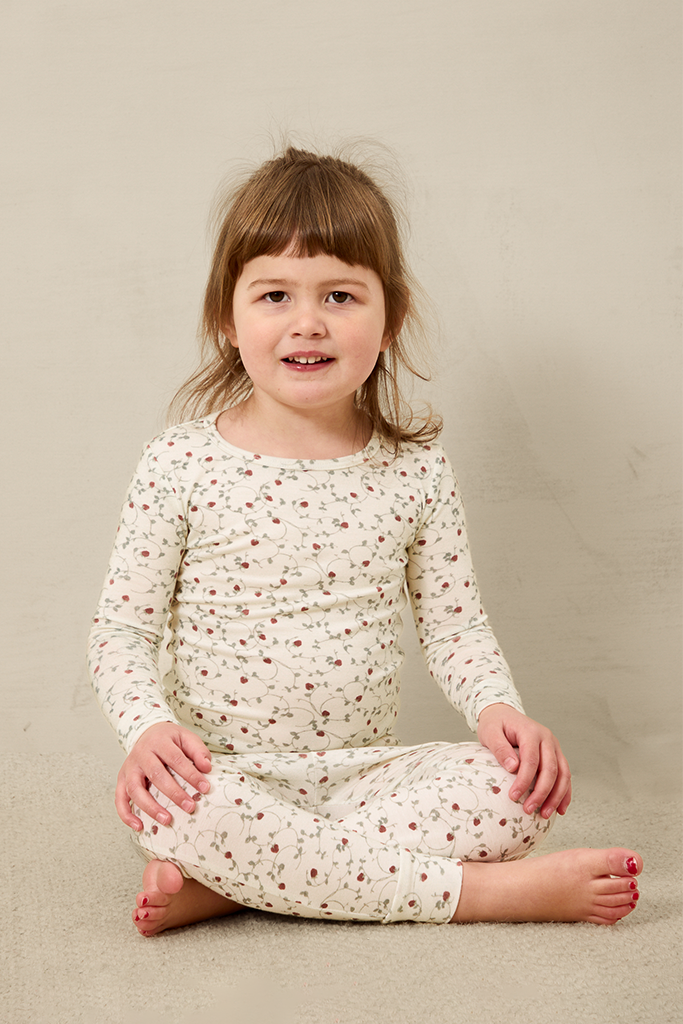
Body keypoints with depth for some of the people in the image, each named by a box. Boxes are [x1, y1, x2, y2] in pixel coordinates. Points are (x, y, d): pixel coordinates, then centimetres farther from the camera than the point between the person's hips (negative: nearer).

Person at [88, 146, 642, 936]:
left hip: (364, 773, 2)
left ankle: (233, 882, -20)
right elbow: (122, 628, -2)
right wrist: (148, 726, -20)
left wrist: (498, 708, -12)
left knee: (519, 792, -22)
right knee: (166, 800, -36)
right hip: (222, 773, -2)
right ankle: (487, 890, -25)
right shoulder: (181, 465, -6)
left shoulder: (415, 472, 0)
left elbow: (454, 624, 6)